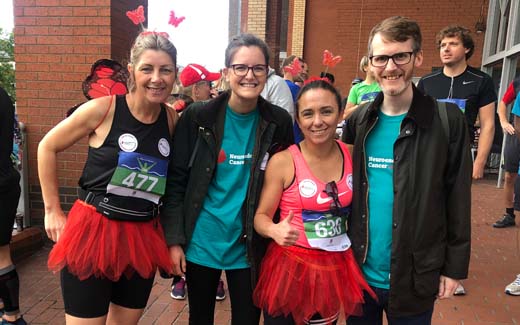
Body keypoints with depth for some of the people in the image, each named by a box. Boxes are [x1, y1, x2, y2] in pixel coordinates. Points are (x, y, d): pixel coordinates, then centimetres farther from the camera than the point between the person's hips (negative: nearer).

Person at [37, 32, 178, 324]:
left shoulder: (173, 119, -1)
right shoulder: (103, 108, -12)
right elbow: (48, 147, -1)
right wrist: (52, 210, 0)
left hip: (143, 238, 4)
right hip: (93, 231, -4)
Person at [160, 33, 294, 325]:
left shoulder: (279, 123, -5)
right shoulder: (198, 117, -9)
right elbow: (176, 182, -5)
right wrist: (174, 240, -7)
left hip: (248, 247, 0)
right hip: (201, 243, 0)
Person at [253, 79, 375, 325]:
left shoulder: (352, 155, -4)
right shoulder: (282, 161, -14)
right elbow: (261, 216, -8)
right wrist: (275, 230, -27)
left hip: (336, 268, 4)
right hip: (289, 268, -3)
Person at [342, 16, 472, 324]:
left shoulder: (448, 120, -10)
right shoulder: (359, 120, -1)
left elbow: (458, 201, -6)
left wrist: (455, 267, -4)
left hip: (415, 277, -3)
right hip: (359, 272, 3)